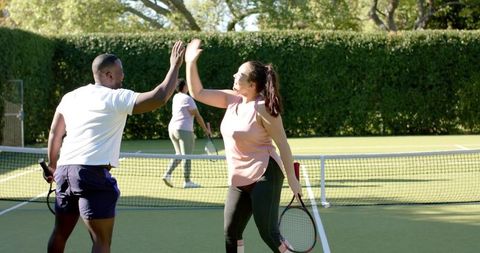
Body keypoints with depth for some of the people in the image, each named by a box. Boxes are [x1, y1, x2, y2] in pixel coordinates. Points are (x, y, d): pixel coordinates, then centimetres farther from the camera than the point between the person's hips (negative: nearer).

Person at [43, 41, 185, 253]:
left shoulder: (70, 97, 14)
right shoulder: (116, 98, -5)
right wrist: (175, 66, -2)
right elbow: (159, 97, -13)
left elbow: (55, 133, 18)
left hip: (64, 170, 7)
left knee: (60, 234, 21)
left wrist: (52, 166, 29)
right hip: (93, 173, -7)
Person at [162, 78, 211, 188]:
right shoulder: (187, 99, -12)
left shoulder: (175, 97, 10)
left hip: (172, 128, 8)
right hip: (184, 130, -8)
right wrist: (205, 129, -4)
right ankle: (187, 181, 1)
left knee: (179, 154, 17)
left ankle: (167, 174, 3)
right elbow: (197, 116, -10)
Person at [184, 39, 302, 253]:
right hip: (239, 179, 8)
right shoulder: (232, 99, 5)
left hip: (264, 176, -8)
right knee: (231, 232, 8)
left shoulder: (262, 108, -16)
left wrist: (292, 179, -13)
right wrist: (191, 63, -2)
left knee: (269, 233, -11)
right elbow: (197, 93, 9)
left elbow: (282, 145, -14)